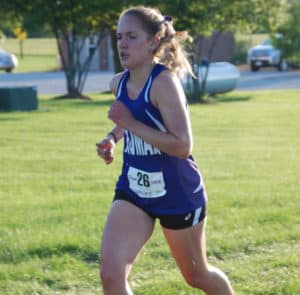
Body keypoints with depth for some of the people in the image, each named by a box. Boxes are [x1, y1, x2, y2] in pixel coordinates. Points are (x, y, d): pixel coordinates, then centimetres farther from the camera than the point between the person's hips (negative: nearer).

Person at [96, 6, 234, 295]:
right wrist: (112, 138, 3)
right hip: (133, 192, 5)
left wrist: (130, 124, -28)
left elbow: (182, 146, -29)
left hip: (178, 194, -5)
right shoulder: (119, 83, 0)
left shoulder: (164, 82, -22)